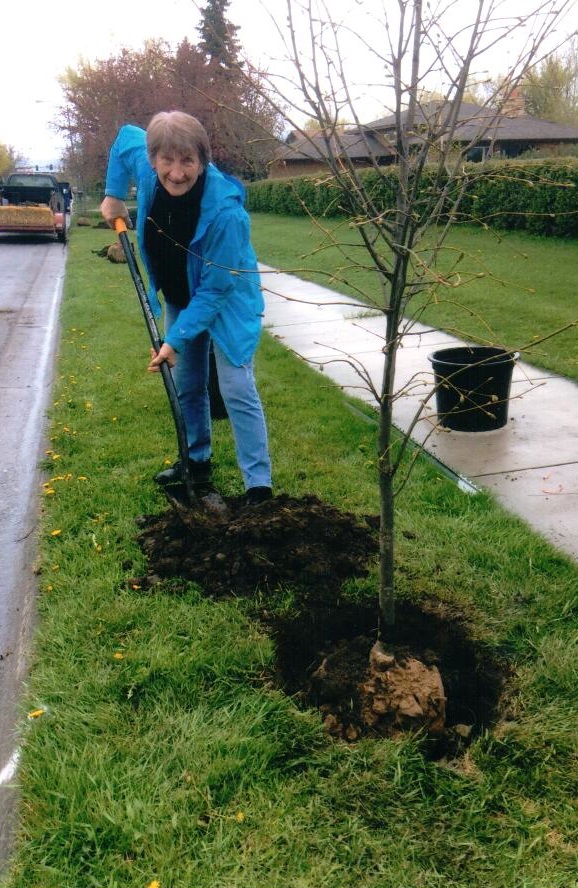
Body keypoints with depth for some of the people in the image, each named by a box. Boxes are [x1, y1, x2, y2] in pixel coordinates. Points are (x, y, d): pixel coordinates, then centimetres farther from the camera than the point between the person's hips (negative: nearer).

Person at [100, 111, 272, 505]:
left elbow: (215, 288, -29)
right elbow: (126, 136, 7)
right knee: (187, 386, 16)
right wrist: (114, 195, 2)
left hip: (227, 301, -6)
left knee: (237, 391, -12)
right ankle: (198, 460, 34)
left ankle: (259, 486, -5)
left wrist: (177, 339, -29)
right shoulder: (146, 169, -18)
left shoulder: (225, 210, -34)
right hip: (179, 298, 7)